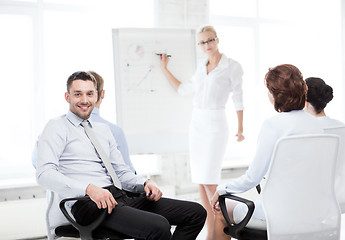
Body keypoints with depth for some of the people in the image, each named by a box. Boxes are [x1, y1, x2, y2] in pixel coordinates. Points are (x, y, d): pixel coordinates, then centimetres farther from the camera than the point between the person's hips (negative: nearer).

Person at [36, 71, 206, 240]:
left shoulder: (103, 129, 25)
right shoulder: (57, 127, 4)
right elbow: (44, 174, -12)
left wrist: (145, 183, 4)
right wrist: (89, 188, -25)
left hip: (120, 195, 8)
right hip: (87, 203, -7)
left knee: (196, 212, -6)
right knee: (158, 226, -33)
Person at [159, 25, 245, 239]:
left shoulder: (232, 67, -5)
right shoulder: (202, 67, 13)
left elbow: (238, 99, -2)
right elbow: (183, 89, 22)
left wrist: (240, 129, -5)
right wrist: (165, 69, 22)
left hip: (216, 125, -7)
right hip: (197, 124, 7)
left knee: (209, 180, -13)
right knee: (201, 181, 5)